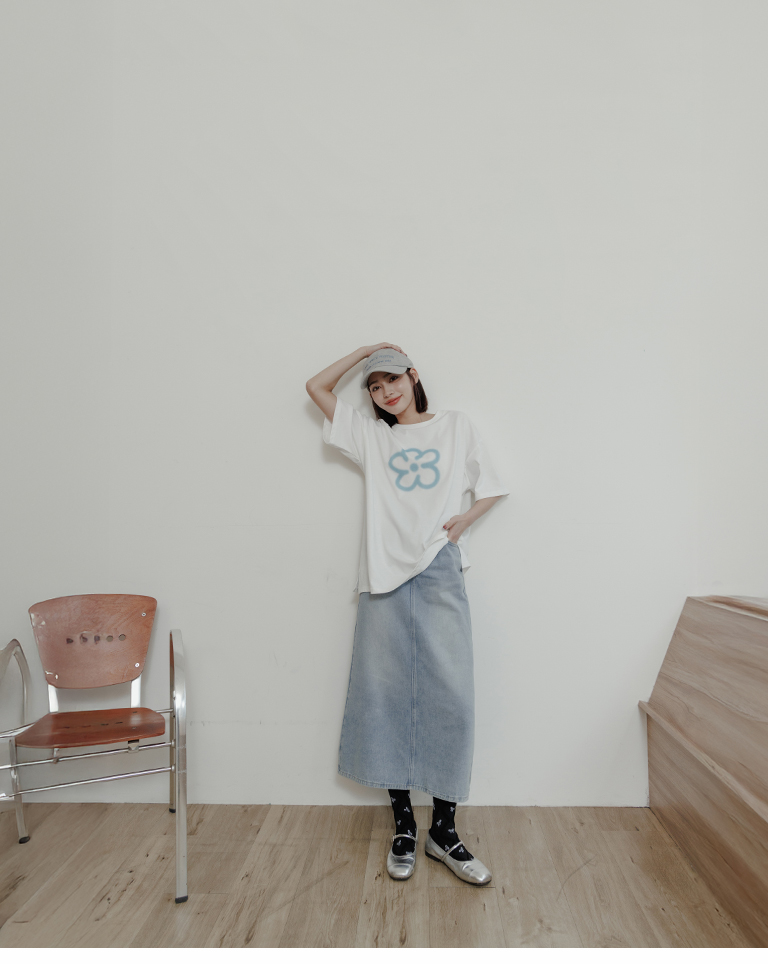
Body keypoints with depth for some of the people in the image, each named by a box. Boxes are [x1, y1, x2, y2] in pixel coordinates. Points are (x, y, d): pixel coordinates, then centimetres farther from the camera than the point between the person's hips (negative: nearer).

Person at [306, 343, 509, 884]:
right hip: (386, 578, 1)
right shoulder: (370, 436, 14)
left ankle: (444, 829, 10)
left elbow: (493, 489, 15)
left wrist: (467, 518, -3)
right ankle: (403, 824, 17)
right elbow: (317, 387, 14)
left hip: (441, 577, -1)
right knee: (388, 696, 3)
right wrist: (366, 350, 15)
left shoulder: (456, 427, 12)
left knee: (450, 697, -3)